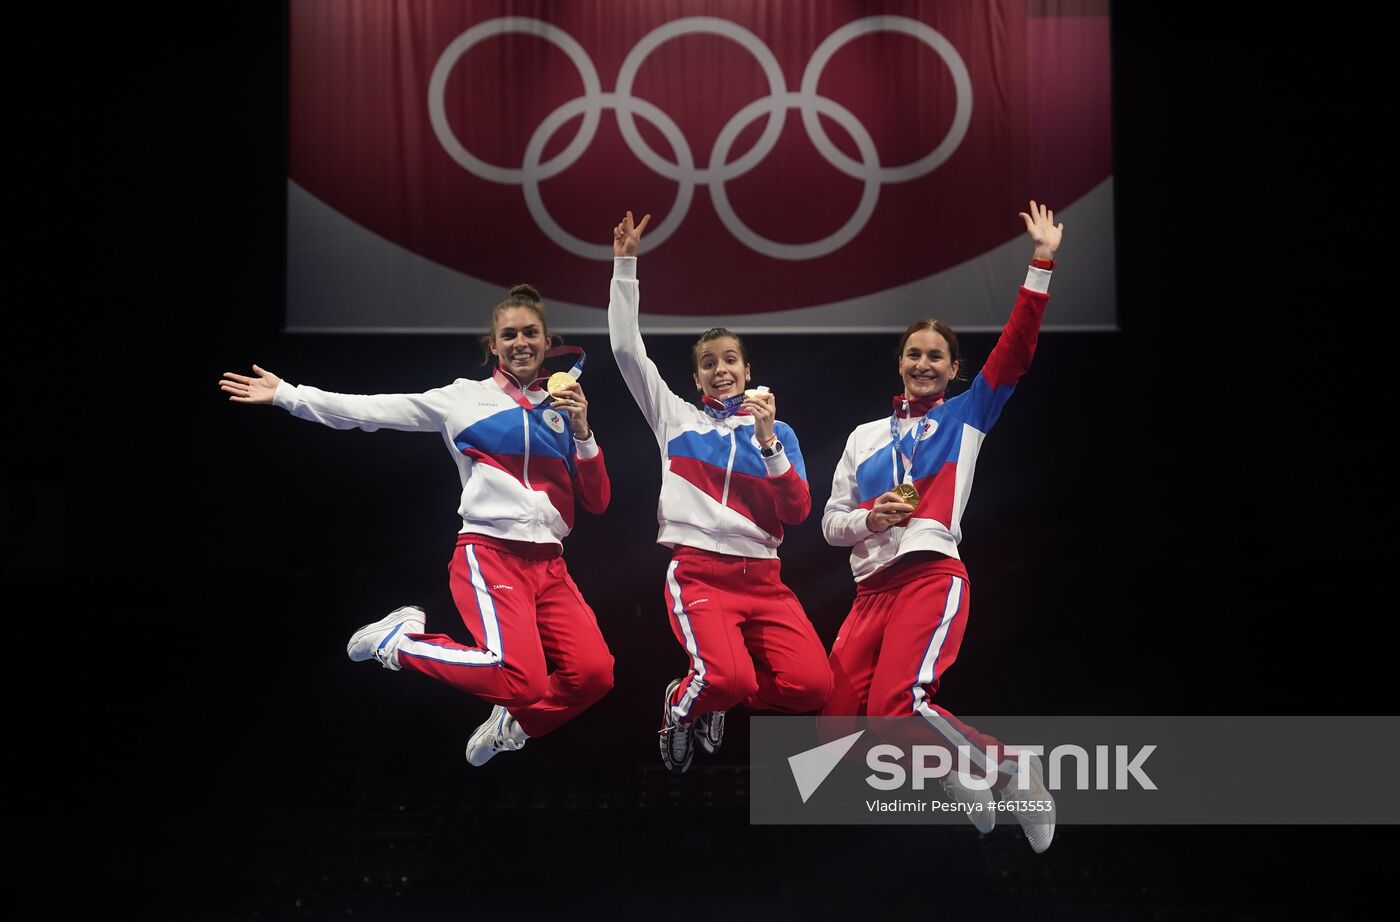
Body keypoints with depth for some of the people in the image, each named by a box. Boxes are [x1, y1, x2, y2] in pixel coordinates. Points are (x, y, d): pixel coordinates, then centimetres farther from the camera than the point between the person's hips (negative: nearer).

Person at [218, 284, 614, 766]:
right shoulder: (465, 398, 4)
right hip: (489, 554, -5)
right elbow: (369, 411, 1)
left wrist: (581, 432, -2)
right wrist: (284, 394, -3)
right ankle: (400, 642, 0)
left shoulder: (562, 410, 15)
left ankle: (514, 726, 14)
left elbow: (596, 502, 11)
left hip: (548, 564, 5)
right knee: (522, 679, -25)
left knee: (593, 675, -17)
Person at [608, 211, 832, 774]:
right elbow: (627, 348, 8)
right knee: (728, 678, -29)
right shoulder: (676, 417, 14)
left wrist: (767, 441, -7)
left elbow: (797, 513, 3)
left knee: (812, 684, -19)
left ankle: (721, 695, 12)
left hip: (762, 577, 3)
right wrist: (625, 264, 5)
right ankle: (681, 708, 8)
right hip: (698, 573, -2)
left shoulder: (778, 432, 15)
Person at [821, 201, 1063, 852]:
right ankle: (963, 781, 14)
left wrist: (1041, 266, -8)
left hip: (932, 576, -5)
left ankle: (1012, 775, -8)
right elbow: (831, 523, 18)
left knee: (894, 706, -27)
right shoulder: (865, 438, 21)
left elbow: (1014, 352, -1)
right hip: (870, 588, 5)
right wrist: (870, 516, -4)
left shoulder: (966, 416, 11)